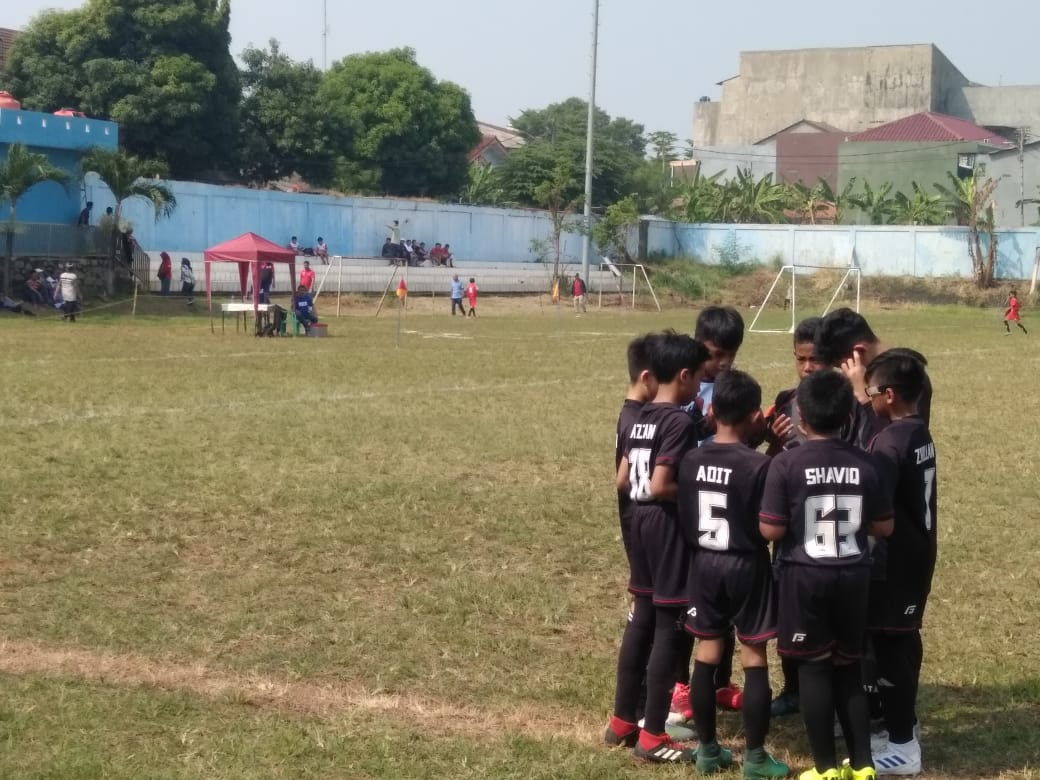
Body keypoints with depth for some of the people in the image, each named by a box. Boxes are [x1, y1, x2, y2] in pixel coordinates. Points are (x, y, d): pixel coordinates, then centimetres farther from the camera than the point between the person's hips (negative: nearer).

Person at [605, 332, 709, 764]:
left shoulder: (641, 418, 10)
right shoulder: (680, 421, -17)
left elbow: (623, 480, 12)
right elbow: (661, 486, -23)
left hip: (642, 522, 9)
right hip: (669, 526, -9)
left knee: (642, 619, 16)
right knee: (668, 627, -3)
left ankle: (622, 721, 23)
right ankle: (652, 736, 1)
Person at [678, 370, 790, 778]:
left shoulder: (691, 460, -3)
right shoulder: (759, 465, -17)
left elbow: (683, 521, 4)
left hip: (704, 565, 4)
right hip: (746, 567, -4)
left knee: (706, 657, 11)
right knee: (754, 660, 4)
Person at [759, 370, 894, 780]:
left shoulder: (786, 464, -13)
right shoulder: (864, 464, -3)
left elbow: (771, 530, -14)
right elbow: (884, 527, 3)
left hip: (805, 576, -3)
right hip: (853, 576, 3)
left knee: (814, 668, 6)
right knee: (848, 669, 14)